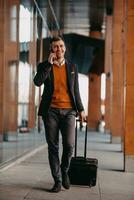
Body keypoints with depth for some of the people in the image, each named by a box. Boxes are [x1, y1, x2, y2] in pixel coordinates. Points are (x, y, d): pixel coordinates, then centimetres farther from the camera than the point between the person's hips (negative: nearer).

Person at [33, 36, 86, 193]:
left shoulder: (72, 67, 12)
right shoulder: (44, 66, 6)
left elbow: (76, 90, 16)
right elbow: (37, 82, -14)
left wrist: (81, 109, 10)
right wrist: (49, 63, -12)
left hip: (68, 110, 1)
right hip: (50, 111, -1)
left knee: (69, 144, -11)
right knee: (53, 146, 1)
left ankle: (64, 171, 17)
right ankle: (57, 181, 11)